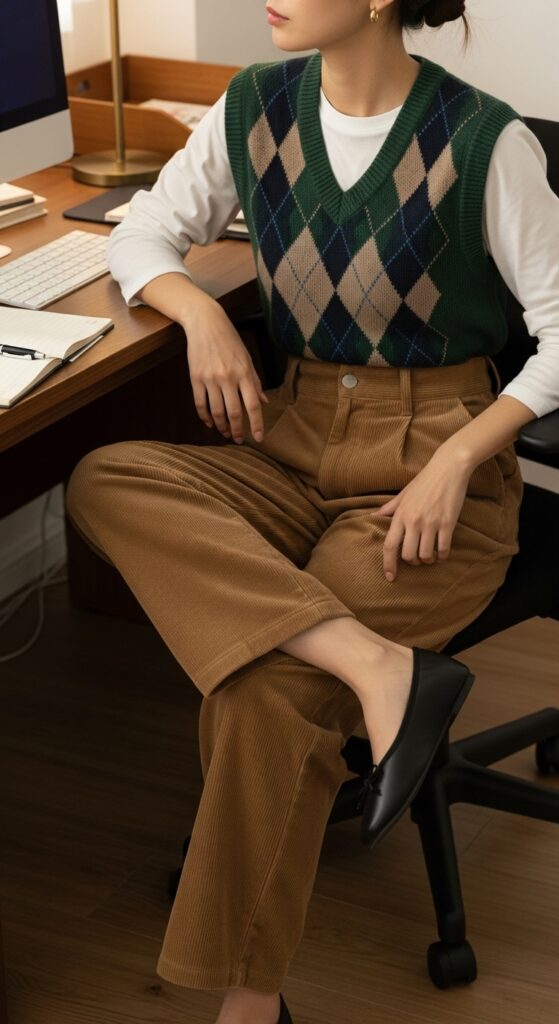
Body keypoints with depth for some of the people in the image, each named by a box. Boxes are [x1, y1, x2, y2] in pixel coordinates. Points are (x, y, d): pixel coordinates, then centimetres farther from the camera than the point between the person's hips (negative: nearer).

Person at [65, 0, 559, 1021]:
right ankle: (379, 667, -31)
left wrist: (457, 459, -19)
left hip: (436, 459, -5)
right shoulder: (255, 110, 2)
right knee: (104, 482, -24)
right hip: (298, 442, 6)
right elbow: (142, 235, 14)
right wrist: (200, 312, -8)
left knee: (267, 688, -26)